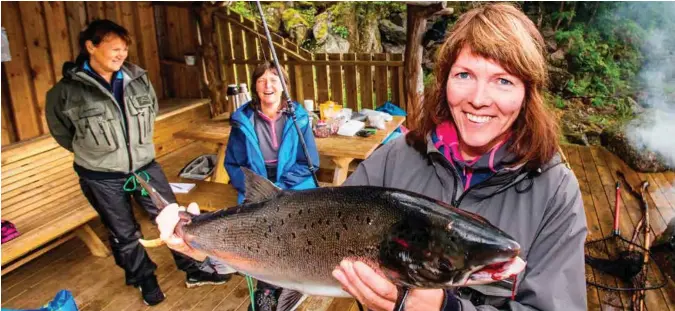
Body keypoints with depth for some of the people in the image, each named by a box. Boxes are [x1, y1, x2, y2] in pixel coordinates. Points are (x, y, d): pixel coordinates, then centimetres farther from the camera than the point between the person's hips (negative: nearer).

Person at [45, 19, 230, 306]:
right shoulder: (67, 91, -15)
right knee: (124, 235, 14)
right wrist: (93, 151, 4)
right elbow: (60, 131, 1)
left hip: (145, 167, 3)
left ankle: (193, 271, 28)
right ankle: (144, 280, 36)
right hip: (101, 178, -2)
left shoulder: (138, 79, -5)